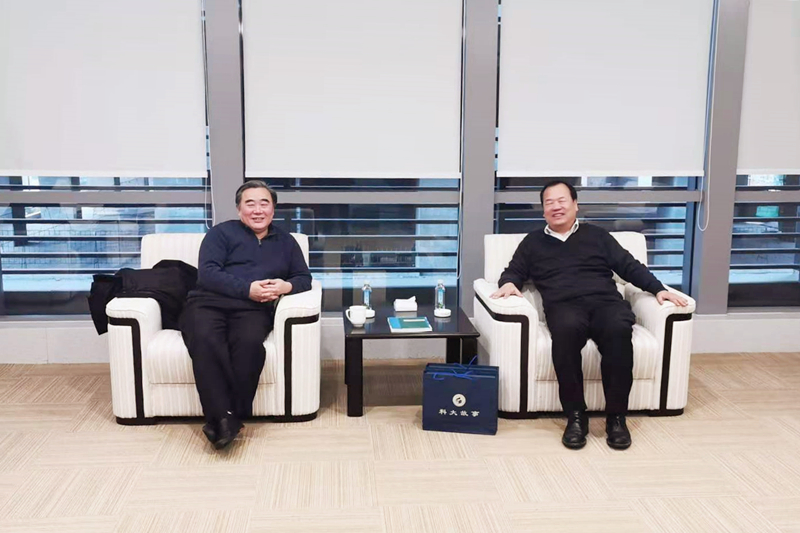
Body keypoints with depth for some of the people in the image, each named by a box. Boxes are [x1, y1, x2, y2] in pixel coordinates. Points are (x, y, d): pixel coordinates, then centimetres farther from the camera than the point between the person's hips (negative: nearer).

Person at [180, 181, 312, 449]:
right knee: (205, 340, -37)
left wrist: (286, 286, -3)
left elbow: (304, 278, 22)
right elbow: (207, 273, 0)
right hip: (207, 303, -1)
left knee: (249, 342, -36)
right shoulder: (221, 233, 15)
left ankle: (233, 416, -28)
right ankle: (222, 417, -36)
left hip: (252, 310, 1)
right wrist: (247, 289, -13)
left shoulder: (285, 241, 26)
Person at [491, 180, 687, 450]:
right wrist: (509, 283, -2)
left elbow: (629, 266, 19)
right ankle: (575, 416, -29)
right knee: (567, 330, -39)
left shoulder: (597, 235, 24)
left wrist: (658, 288, 5)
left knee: (619, 330, -36)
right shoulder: (533, 242, 25)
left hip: (605, 301, 1)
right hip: (563, 306, -1)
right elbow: (514, 272, 23)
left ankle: (616, 416, -26)